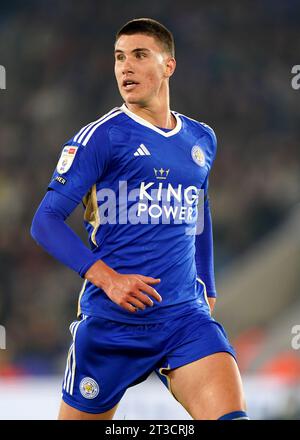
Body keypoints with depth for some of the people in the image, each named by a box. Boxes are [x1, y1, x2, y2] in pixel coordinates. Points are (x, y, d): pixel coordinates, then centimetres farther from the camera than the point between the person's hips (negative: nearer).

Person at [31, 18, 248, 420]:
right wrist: (108, 279, -19)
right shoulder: (102, 136, -4)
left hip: (186, 316, 3)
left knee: (231, 416, -20)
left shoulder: (202, 140, 13)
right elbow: (46, 221, -8)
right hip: (112, 321, -3)